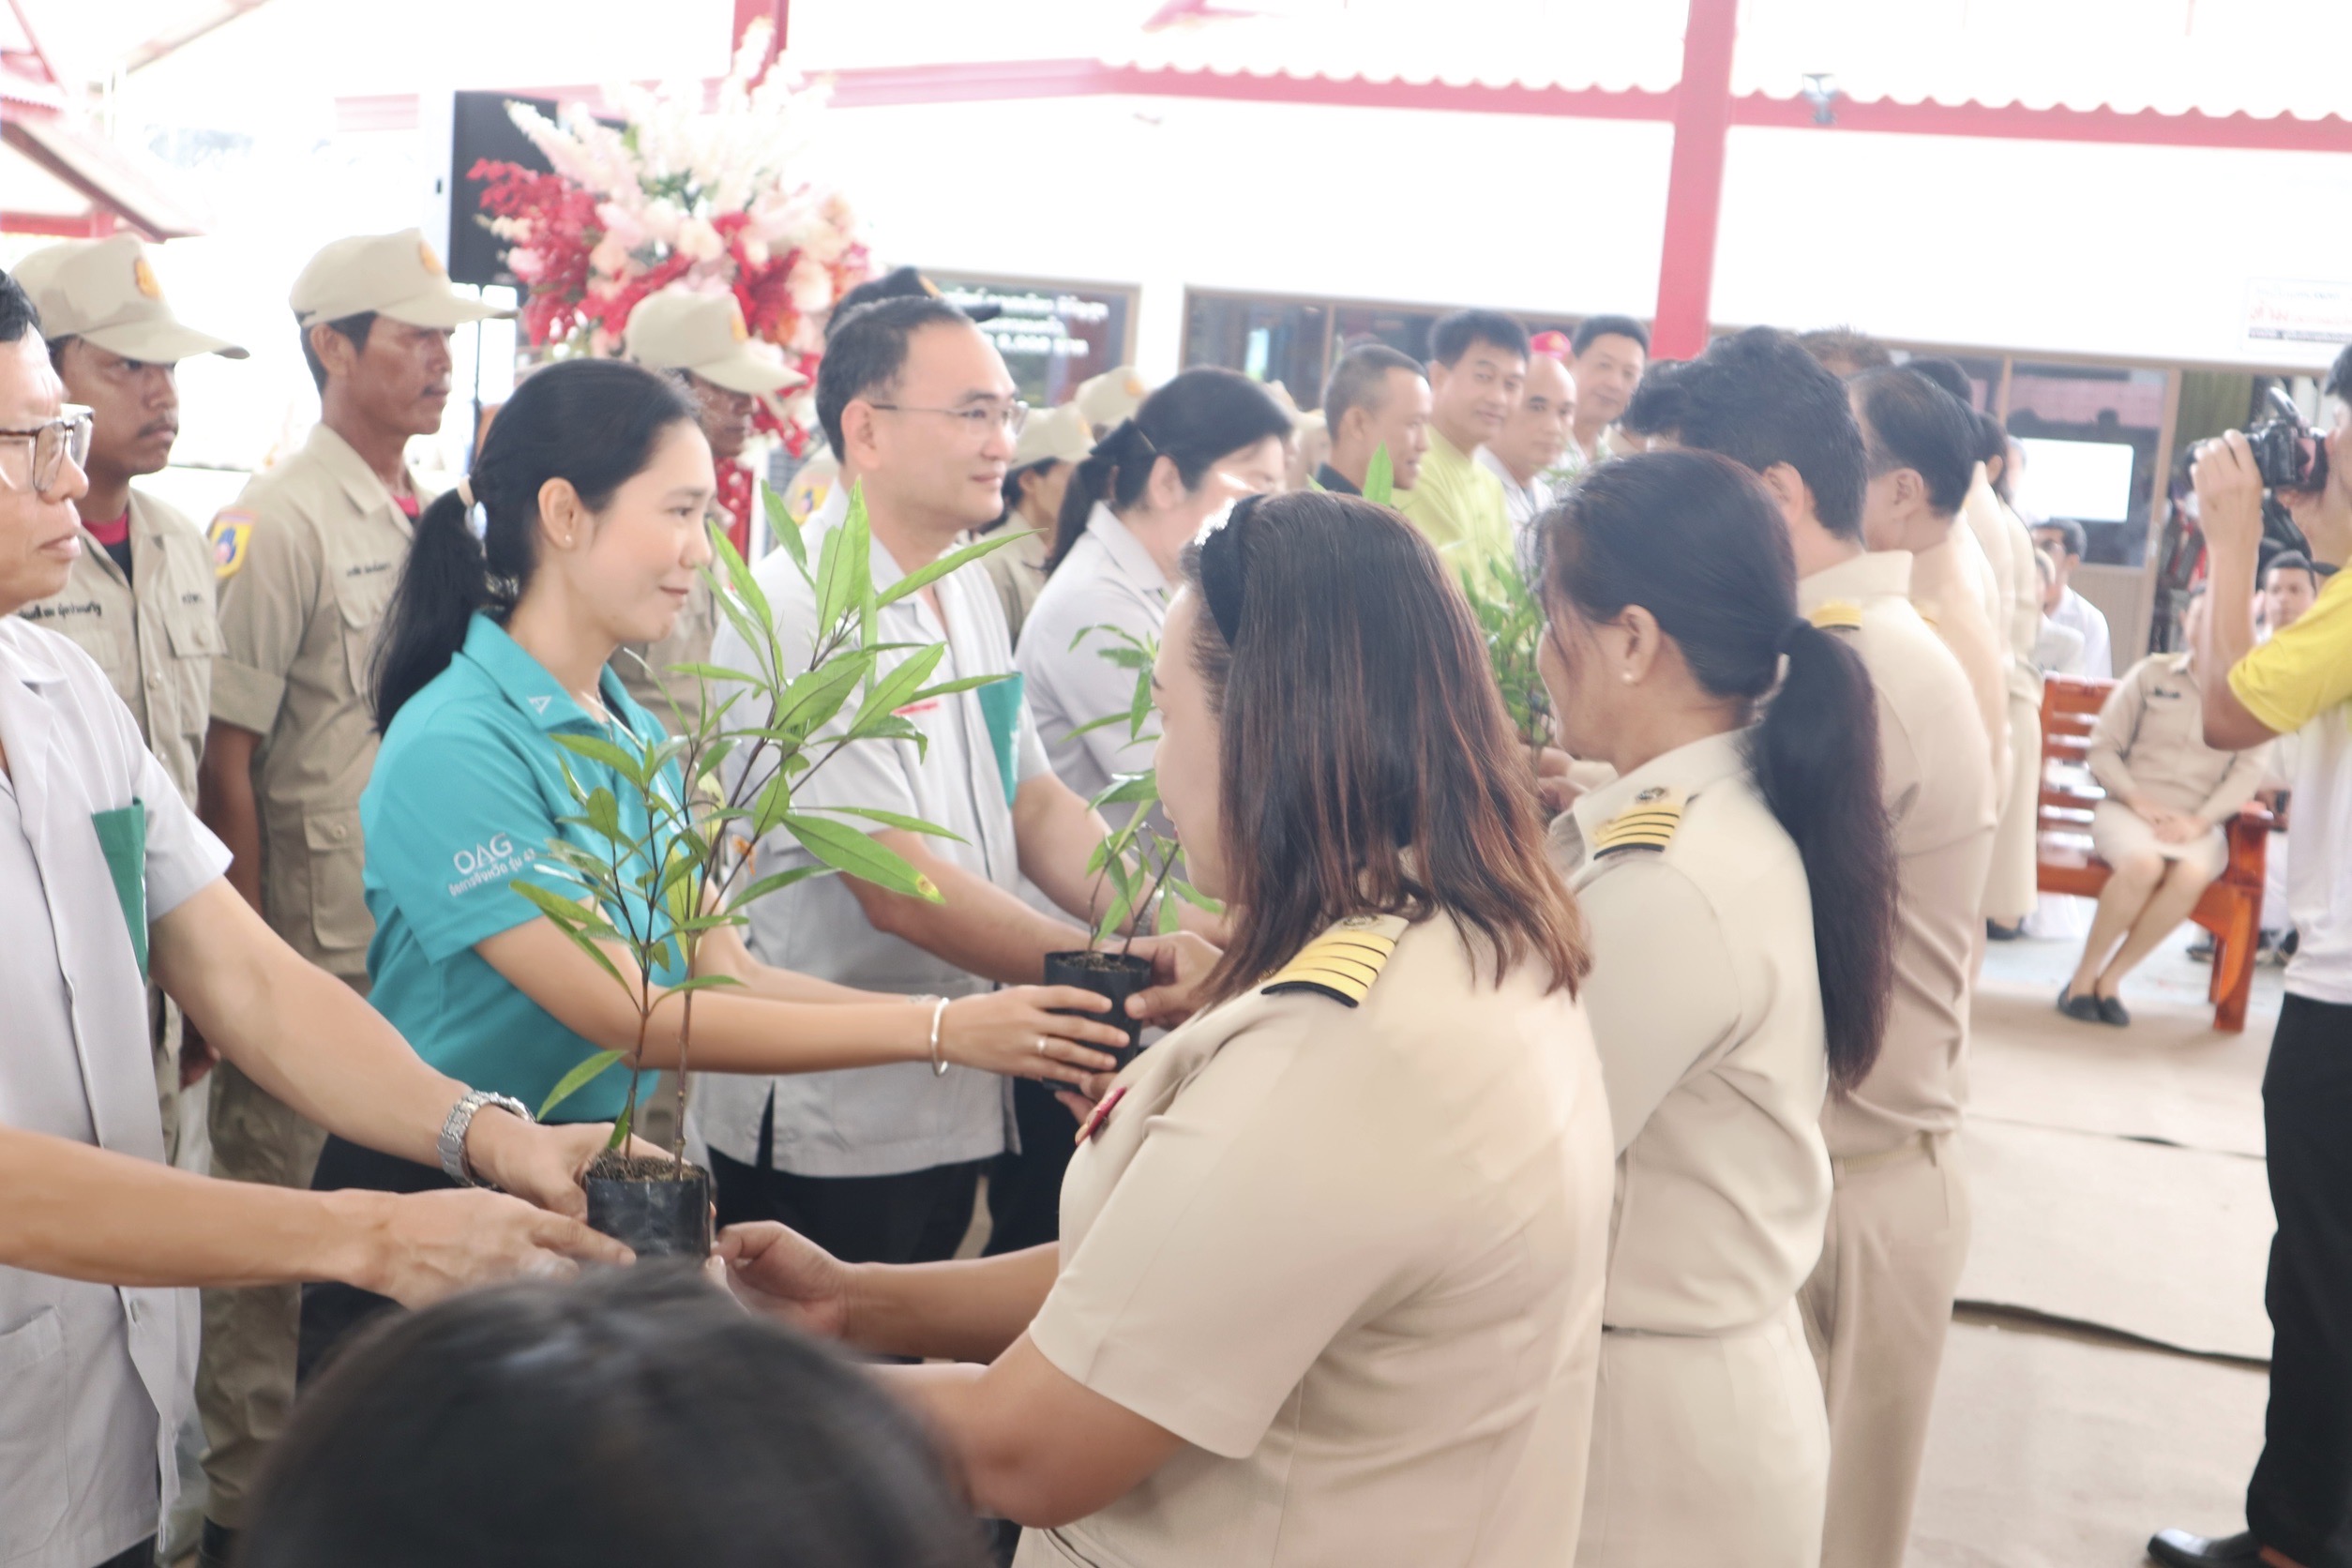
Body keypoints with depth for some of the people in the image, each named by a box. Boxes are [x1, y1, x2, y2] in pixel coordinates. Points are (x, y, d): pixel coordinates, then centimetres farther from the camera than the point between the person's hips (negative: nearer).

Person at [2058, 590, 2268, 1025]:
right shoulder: (2151, 673, 8)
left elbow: (2250, 770, 2)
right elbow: (2103, 747, 6)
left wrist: (2200, 820, -13)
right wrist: (2137, 799, -10)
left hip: (2198, 822, 1)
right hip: (2129, 807, -1)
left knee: (2193, 874, -35)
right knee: (2143, 864, -36)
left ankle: (2112, 977, -19)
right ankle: (2083, 975, -18)